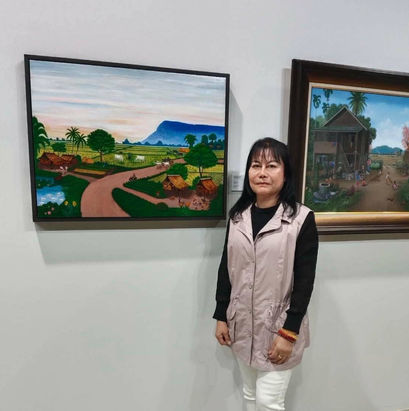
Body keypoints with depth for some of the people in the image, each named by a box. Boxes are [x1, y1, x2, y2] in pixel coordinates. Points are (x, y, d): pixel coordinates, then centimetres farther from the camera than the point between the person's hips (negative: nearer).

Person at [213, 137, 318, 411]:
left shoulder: (302, 219, -12)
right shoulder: (238, 216, 1)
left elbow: (305, 281, -11)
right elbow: (226, 269, 4)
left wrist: (289, 332, -13)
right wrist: (221, 317, 5)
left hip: (278, 328, -4)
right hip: (242, 325, 5)